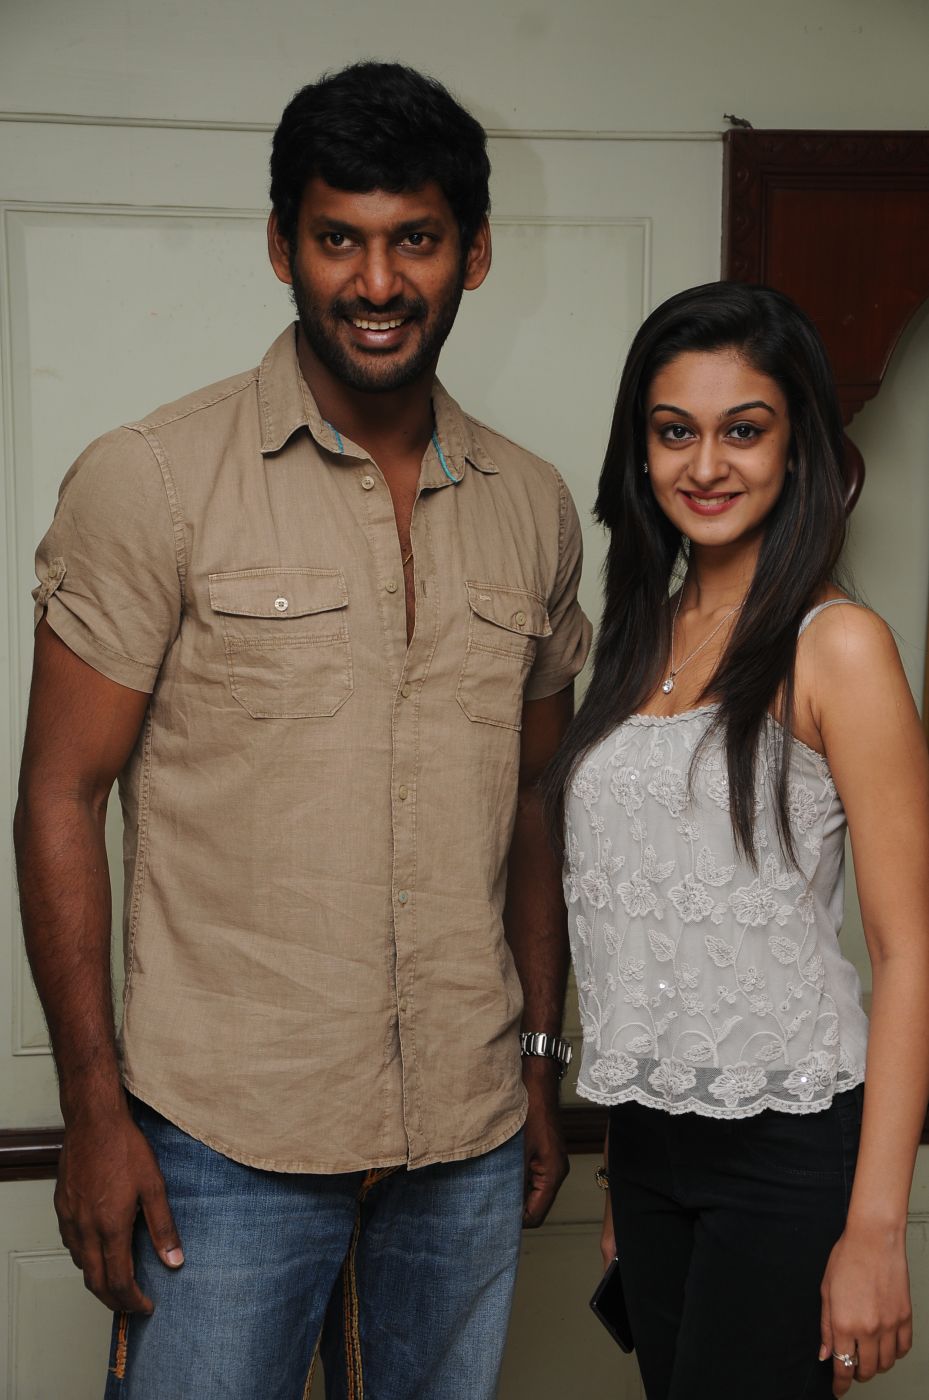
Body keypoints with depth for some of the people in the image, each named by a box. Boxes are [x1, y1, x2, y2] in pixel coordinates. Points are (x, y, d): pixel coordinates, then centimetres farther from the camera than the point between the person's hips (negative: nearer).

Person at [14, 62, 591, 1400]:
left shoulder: (534, 509, 7)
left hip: (471, 1137, 4)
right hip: (225, 1137, -4)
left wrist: (543, 1061, 13)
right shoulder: (149, 482, -7)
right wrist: (95, 1106, -9)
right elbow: (62, 798, -7)